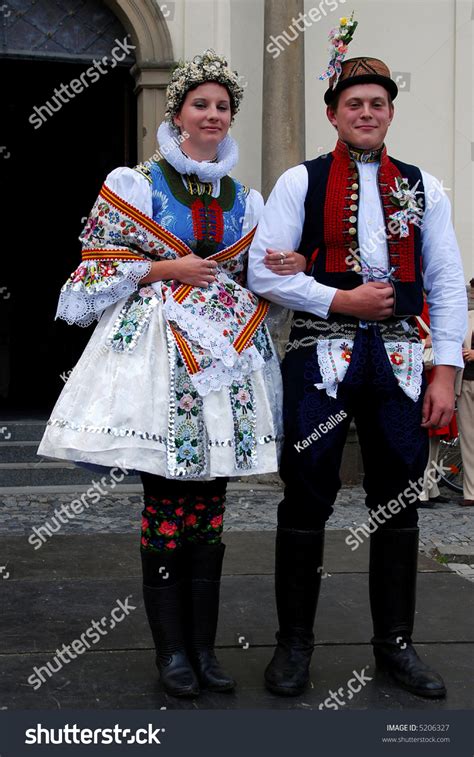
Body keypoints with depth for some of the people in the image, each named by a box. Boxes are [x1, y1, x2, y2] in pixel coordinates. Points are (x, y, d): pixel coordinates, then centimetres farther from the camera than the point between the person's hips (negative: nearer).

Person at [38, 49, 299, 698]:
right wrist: (168, 269, -9)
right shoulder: (135, 185, 4)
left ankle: (204, 645, 13)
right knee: (166, 505, -3)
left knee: (209, 507, 5)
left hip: (226, 354, 4)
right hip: (158, 352, -4)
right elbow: (97, 268, 0)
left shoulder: (246, 201, 17)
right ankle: (172, 649, 7)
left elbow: (260, 279, 21)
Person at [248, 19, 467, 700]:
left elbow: (448, 286, 7)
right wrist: (342, 300, -11)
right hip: (321, 356, -2)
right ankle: (294, 641, 17)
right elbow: (264, 271, -3)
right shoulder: (300, 182, 5)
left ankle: (395, 642, 22)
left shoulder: (423, 189, 11)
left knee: (398, 503, 8)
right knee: (306, 501, 1)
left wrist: (445, 375, 0)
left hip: (399, 358, 3)